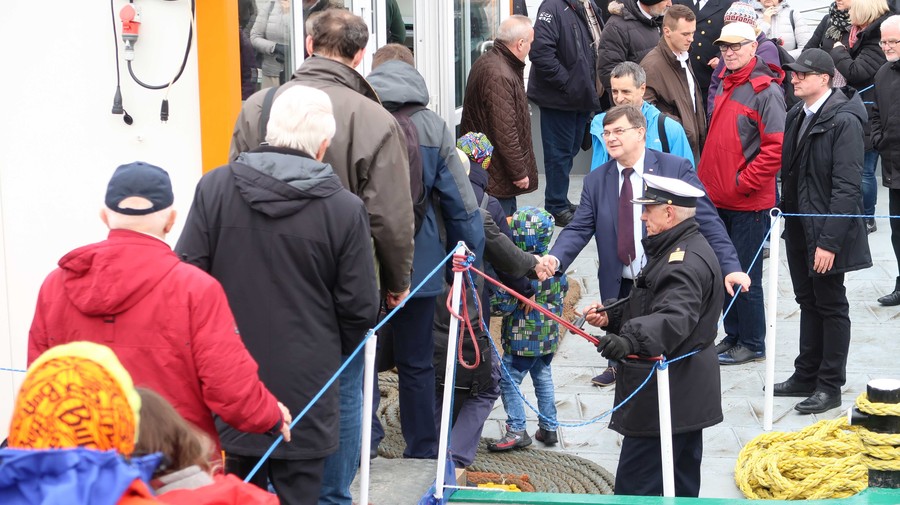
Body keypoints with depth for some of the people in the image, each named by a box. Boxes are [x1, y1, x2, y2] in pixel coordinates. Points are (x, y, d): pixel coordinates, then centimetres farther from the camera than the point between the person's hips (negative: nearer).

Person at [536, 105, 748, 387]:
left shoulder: (676, 169, -6)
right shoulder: (596, 181, 5)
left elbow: (708, 223, -8)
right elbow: (579, 229, -1)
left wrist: (730, 267, -17)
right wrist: (555, 259, -21)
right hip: (620, 289, 3)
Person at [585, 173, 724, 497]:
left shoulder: (687, 262, -21)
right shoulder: (678, 251, 15)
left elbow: (674, 318, -37)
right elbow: (653, 306, 24)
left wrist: (630, 340, -51)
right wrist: (611, 315, 9)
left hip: (666, 396, -11)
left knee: (635, 485, -9)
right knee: (682, 484, 18)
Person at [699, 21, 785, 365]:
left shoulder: (766, 91, -14)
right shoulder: (725, 85, 11)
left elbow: (775, 148, -19)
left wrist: (742, 182, -18)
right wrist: (706, 180, 13)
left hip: (748, 202, -8)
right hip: (719, 198, 8)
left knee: (745, 274, 1)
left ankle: (752, 344, 13)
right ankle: (733, 335, 28)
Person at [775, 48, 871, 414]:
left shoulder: (844, 121, -17)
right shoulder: (798, 116, 8)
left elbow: (846, 188, -21)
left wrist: (829, 241, -23)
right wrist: (785, 216, 9)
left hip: (826, 231, -8)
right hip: (798, 227, 8)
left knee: (831, 306, 4)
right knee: (808, 302, 17)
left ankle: (830, 386, 14)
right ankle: (806, 375, 29)